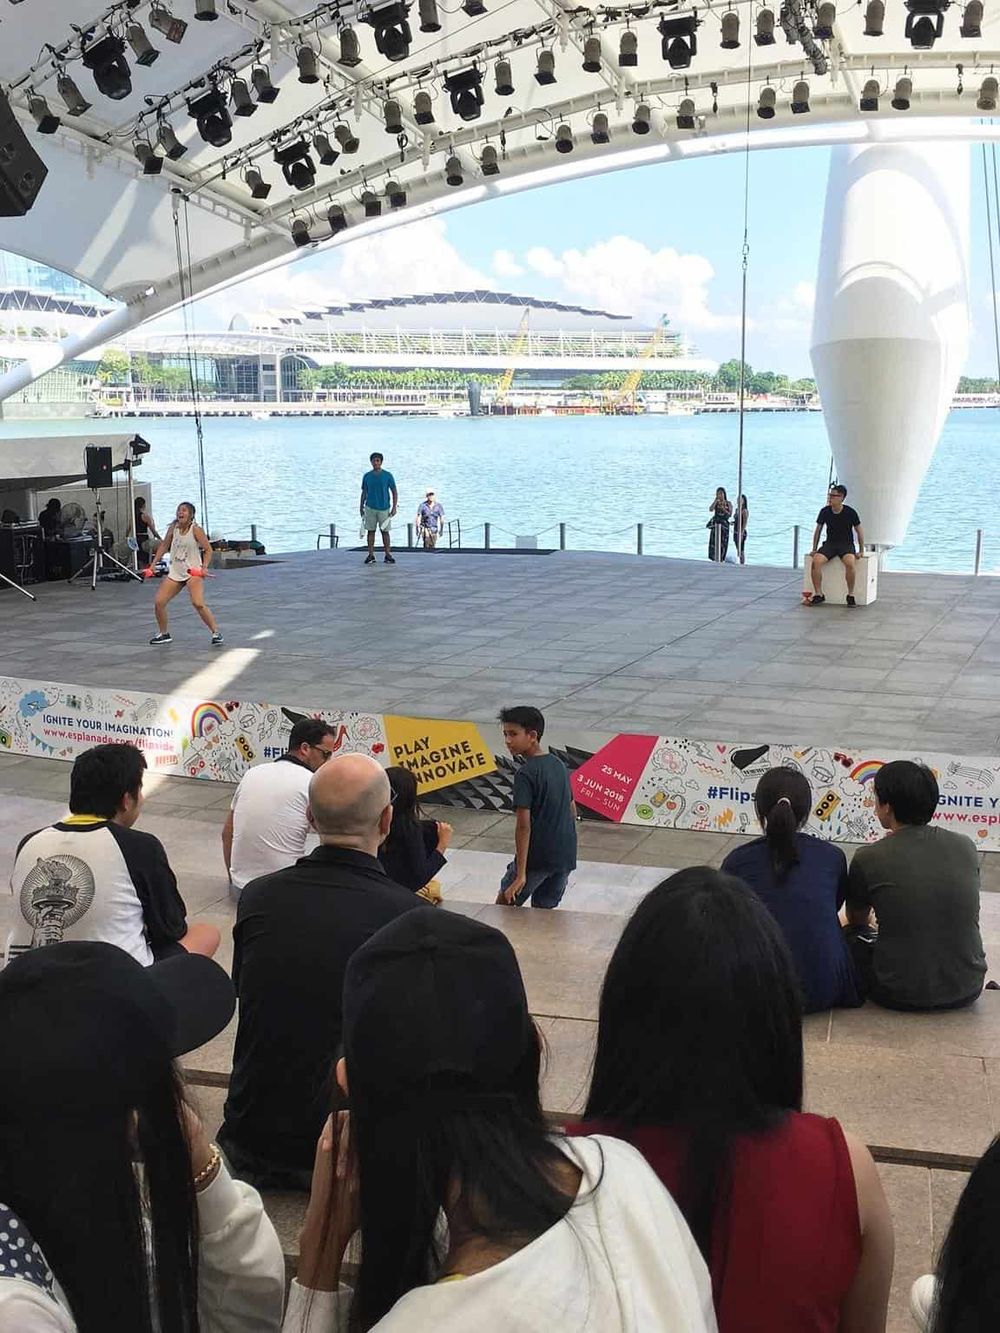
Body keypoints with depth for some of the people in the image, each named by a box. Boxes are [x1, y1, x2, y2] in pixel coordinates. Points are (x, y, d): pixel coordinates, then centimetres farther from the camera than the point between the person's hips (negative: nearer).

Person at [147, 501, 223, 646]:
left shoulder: (195, 529, -11)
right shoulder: (173, 527, 4)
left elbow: (208, 549, -7)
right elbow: (164, 546, 16)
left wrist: (204, 567, -20)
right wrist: (153, 564, 10)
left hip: (194, 573, -6)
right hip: (175, 573, 6)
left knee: (198, 604, -24)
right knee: (158, 602, -1)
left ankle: (216, 633, -10)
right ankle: (163, 634, 19)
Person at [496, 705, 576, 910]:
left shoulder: (525, 774, -15)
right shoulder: (558, 764, 9)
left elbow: (523, 825, -20)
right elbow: (572, 811, 17)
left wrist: (521, 874, -21)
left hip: (536, 857, -7)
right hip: (565, 856, 7)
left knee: (504, 909, 9)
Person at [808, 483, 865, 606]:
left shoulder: (850, 512, -8)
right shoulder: (825, 511, -1)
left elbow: (859, 532, 3)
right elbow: (818, 530, 11)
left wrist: (861, 551, 0)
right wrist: (814, 549, 7)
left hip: (846, 544, -2)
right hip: (829, 543, 3)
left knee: (850, 562, -36)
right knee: (816, 561, -29)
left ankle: (851, 595, -20)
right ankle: (818, 594, -19)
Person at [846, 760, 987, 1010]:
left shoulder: (868, 859, -11)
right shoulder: (966, 847, -2)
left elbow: (856, 920, 11)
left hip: (901, 996, -3)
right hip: (967, 991, 4)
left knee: (850, 939, 23)